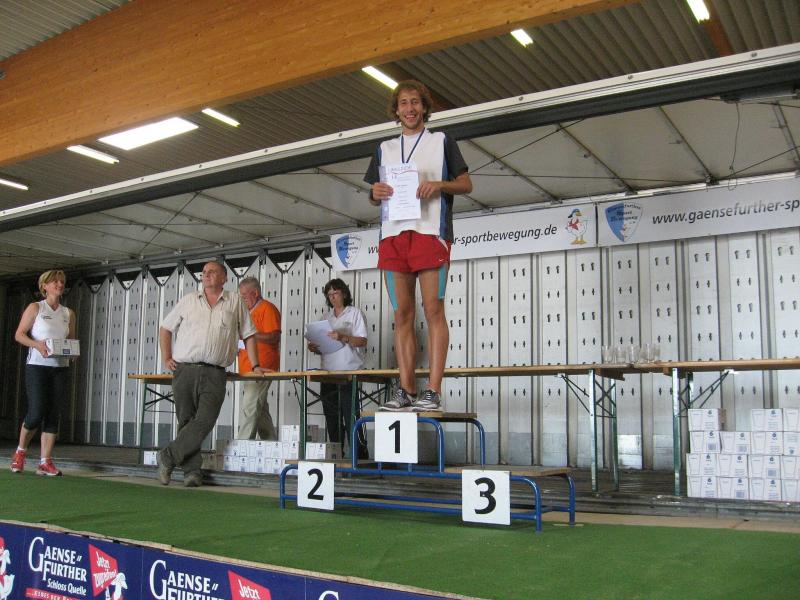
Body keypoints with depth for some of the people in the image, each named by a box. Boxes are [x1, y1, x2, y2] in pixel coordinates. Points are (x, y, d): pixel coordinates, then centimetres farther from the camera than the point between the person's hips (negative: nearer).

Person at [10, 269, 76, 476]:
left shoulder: (68, 313, 13)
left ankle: (45, 462, 5)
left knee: (53, 415, 1)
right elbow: (19, 334, -2)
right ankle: (20, 451, 16)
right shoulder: (35, 308, 2)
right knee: (36, 412, -10)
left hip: (61, 368, 4)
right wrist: (37, 344, -18)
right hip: (37, 366, -4)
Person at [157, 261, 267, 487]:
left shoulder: (235, 302, 12)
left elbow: (248, 335, 12)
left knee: (204, 421, -14)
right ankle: (192, 471, 5)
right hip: (184, 370, 2)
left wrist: (255, 365, 4)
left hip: (214, 374, -1)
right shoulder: (188, 300, 16)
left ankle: (168, 456, -1)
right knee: (186, 421, 0)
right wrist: (166, 358, 11)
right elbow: (165, 329, 22)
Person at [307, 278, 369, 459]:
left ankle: (360, 455, -8)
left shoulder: (355, 313, 3)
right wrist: (315, 348, -1)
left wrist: (343, 337, -22)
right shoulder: (327, 317, 20)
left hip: (349, 373, -6)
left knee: (351, 417, -11)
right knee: (332, 419, 7)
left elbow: (362, 341, -7)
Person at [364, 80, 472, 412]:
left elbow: (466, 184, 10)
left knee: (433, 310, -10)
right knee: (402, 314, 0)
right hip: (393, 234, 4)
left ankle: (433, 392, -12)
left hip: (430, 231, -4)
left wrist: (439, 185, -9)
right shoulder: (385, 148, 23)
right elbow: (374, 196, 24)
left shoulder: (442, 141, 14)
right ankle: (406, 390, 1)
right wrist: (375, 192, 0)